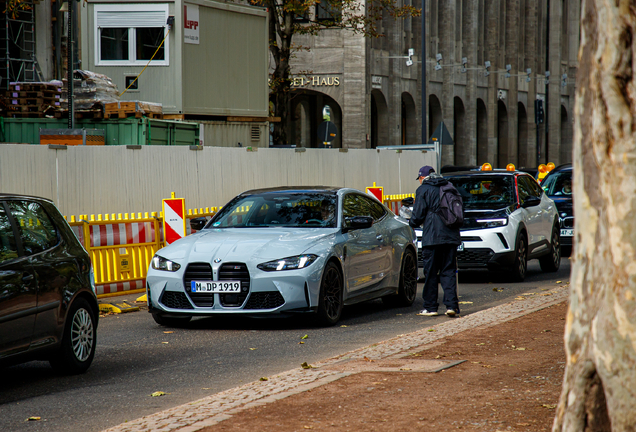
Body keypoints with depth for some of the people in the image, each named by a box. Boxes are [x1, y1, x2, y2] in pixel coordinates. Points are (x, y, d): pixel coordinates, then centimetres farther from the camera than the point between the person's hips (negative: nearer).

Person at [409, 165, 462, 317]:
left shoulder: (423, 190, -2)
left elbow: (418, 215, -6)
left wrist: (412, 223, 15)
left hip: (432, 236, -5)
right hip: (451, 236, 5)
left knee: (431, 272, 3)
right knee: (448, 272, 5)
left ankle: (430, 307, 6)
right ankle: (452, 305, -7)